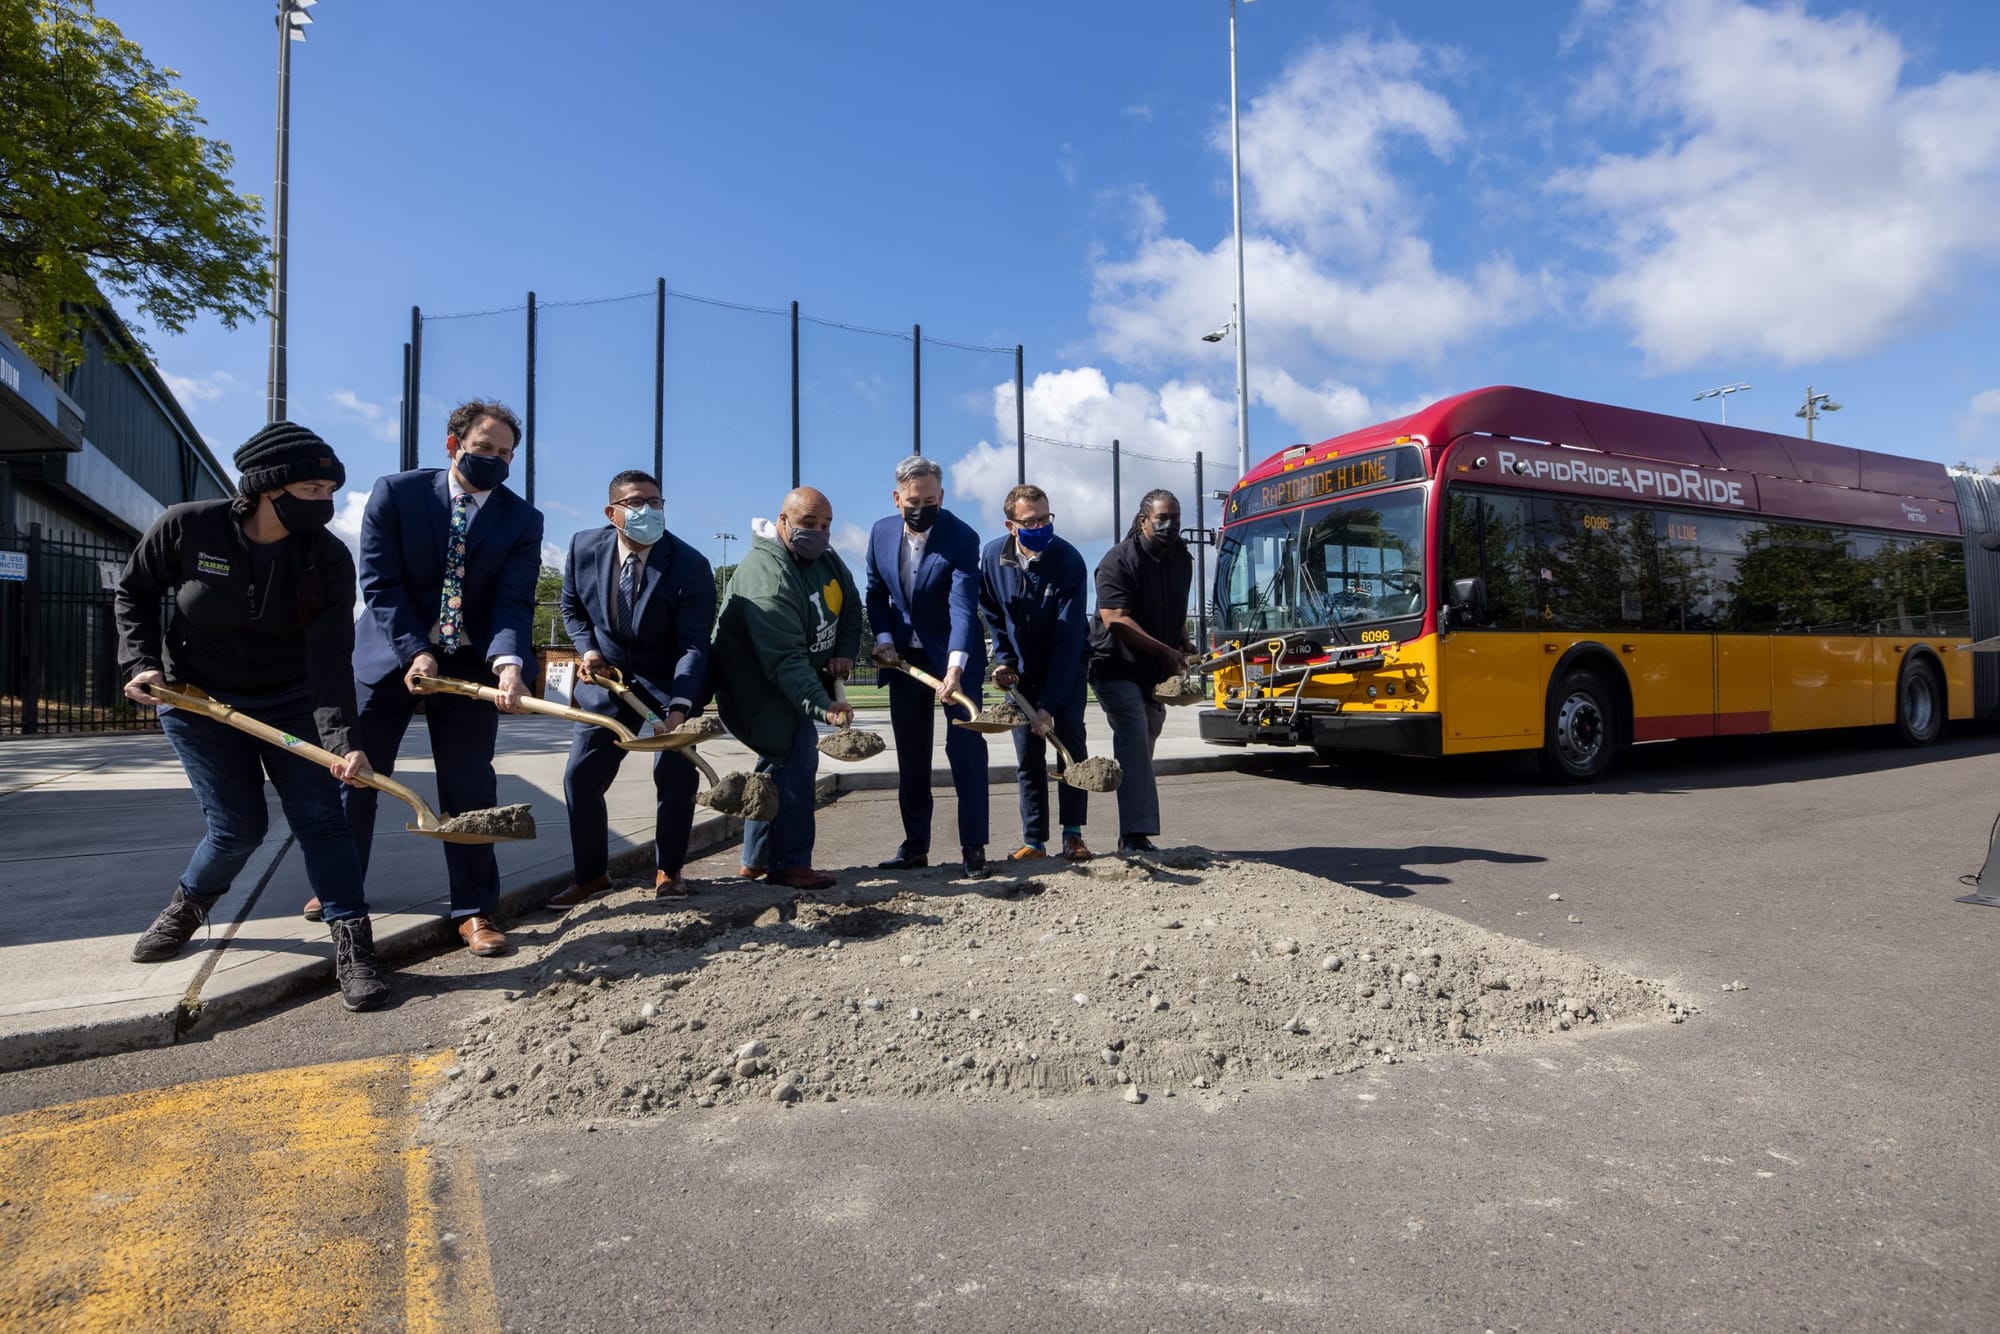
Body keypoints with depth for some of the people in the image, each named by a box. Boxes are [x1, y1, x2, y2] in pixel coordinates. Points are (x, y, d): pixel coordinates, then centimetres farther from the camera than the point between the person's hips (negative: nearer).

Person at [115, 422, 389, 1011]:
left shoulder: (328, 558, -17)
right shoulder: (185, 527, -17)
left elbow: (330, 659, -22)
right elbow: (134, 592, 3)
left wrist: (340, 738, -32)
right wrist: (141, 662, -9)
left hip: (291, 702, 1)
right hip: (199, 702, 0)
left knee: (320, 817, -7)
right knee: (237, 827, 0)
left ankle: (354, 949, -1)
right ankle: (186, 907, 33)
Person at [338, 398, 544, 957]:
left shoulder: (523, 520, -4)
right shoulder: (395, 492, -5)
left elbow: (513, 601, -12)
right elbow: (380, 583, -8)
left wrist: (508, 661, -30)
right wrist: (415, 652, -18)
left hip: (471, 664, 0)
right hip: (389, 653, 0)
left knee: (470, 785, -1)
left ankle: (474, 911, 8)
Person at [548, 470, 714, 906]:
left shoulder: (691, 566, -23)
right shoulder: (584, 547, -11)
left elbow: (694, 646, -26)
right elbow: (573, 608, 9)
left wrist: (678, 709, -38)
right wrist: (587, 649, -10)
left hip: (671, 682, -3)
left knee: (676, 773, -11)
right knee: (581, 775, 0)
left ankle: (668, 871, 12)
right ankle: (590, 874, 19)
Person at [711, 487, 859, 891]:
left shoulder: (826, 558, -1)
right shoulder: (767, 573, -30)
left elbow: (852, 606, 11)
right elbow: (785, 658, -37)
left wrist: (845, 651, -7)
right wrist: (821, 705, -46)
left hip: (794, 679, 9)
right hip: (757, 681, -9)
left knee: (781, 756, 13)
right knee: (798, 754, -17)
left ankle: (757, 859, 26)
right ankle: (789, 863, -7)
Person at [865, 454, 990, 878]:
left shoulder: (962, 538, -19)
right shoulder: (881, 533, -2)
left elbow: (963, 605, -29)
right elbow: (876, 593, 9)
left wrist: (955, 667, -39)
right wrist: (883, 638, -7)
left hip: (955, 654, -5)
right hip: (904, 656, 5)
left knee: (965, 745, -7)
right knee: (910, 753, 8)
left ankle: (973, 846, 1)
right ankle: (915, 846, 18)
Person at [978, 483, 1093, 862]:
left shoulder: (1069, 560, -25)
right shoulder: (993, 556, -14)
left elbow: (1068, 640, -28)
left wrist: (1049, 704, -32)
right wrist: (1003, 660, -6)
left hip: (1066, 663, -2)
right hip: (1021, 668, 3)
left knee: (1069, 737, -9)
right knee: (1027, 754, 2)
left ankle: (1073, 834, 3)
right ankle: (1034, 840, 9)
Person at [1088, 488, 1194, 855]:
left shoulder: (1182, 560, 8)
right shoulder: (1119, 560, -15)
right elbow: (1114, 620, -24)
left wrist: (1184, 649, 7)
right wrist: (1166, 651, -25)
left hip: (1156, 673, 8)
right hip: (1117, 668, -7)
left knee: (1142, 745, 12)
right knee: (1135, 738, -20)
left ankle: (1134, 835, 22)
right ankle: (1136, 834, -21)